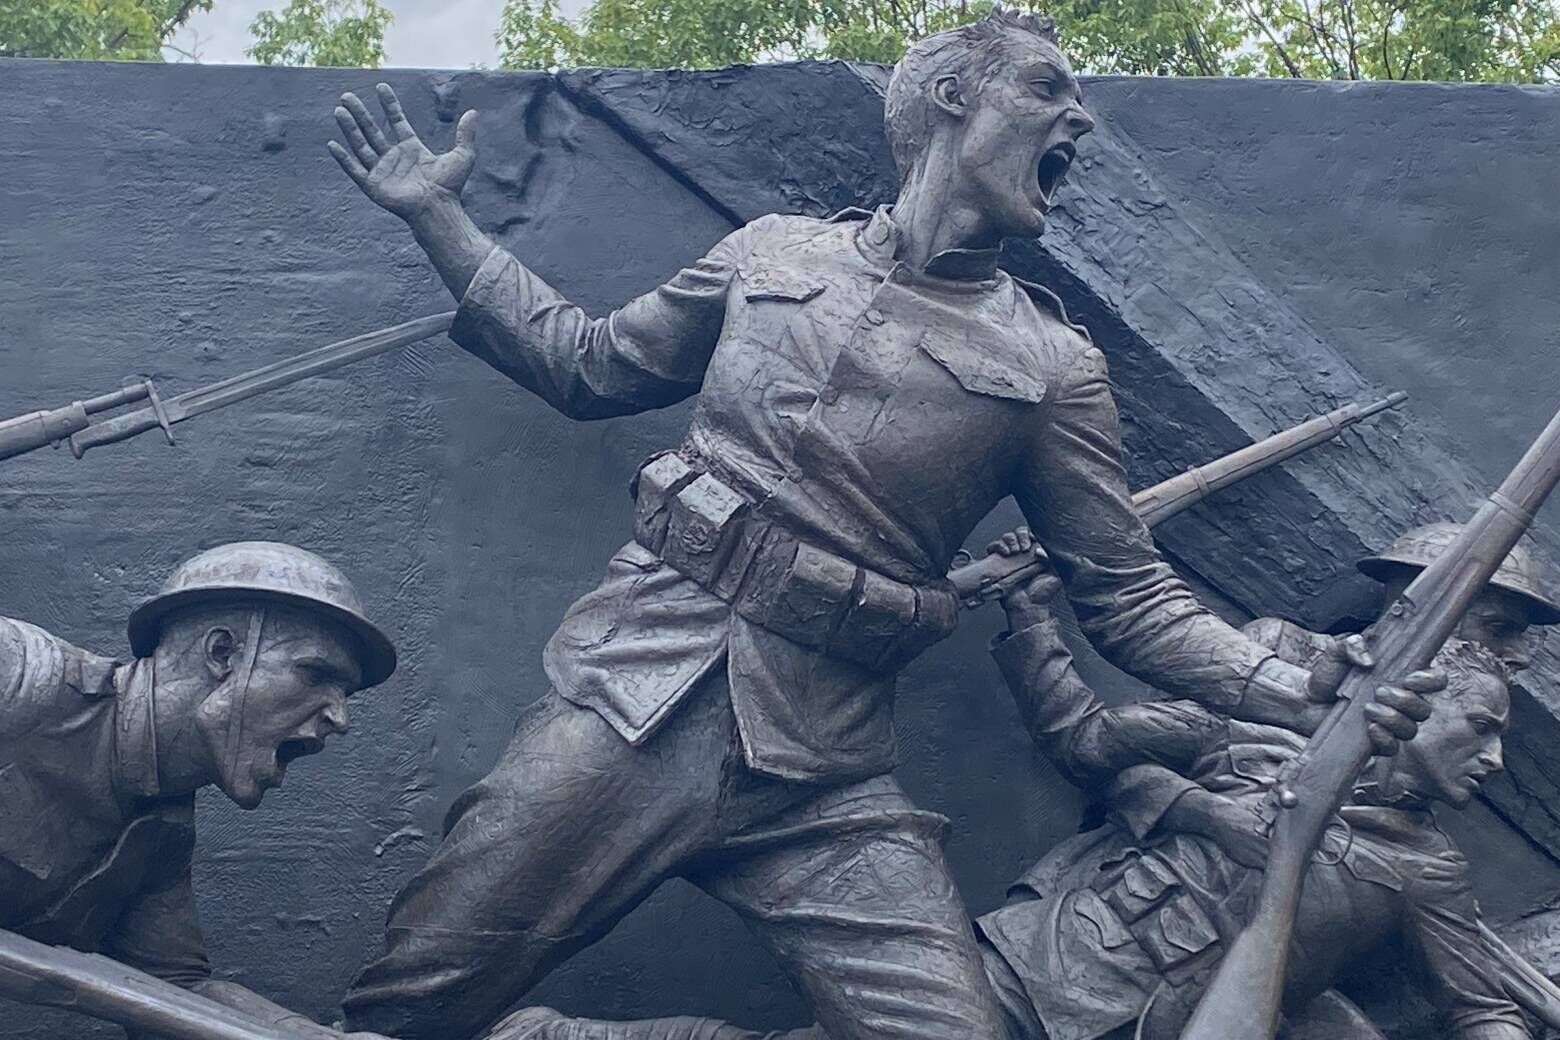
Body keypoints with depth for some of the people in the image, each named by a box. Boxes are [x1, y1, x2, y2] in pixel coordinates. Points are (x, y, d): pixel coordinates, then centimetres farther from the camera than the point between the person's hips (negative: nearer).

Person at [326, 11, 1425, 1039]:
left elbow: (1130, 598, 8)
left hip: (827, 781, 0)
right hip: (630, 693, 0)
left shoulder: (1051, 365, 7)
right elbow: (585, 365, 21)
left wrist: (1302, 689, -7)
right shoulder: (772, 252, 11)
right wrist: (438, 216, 18)